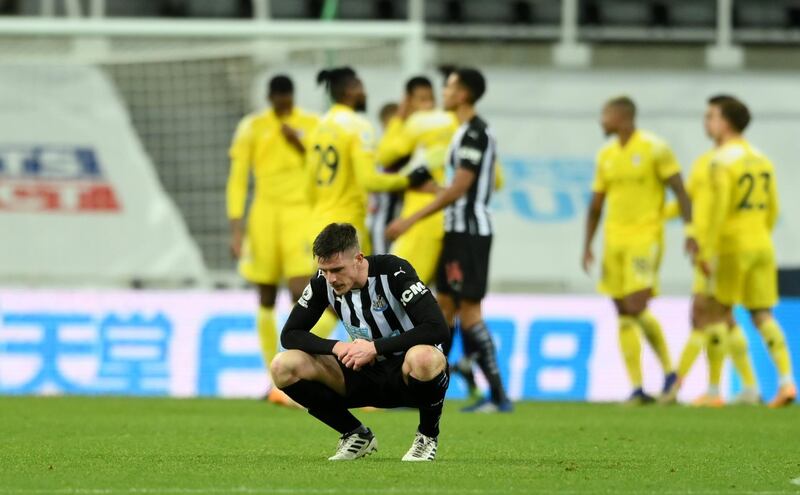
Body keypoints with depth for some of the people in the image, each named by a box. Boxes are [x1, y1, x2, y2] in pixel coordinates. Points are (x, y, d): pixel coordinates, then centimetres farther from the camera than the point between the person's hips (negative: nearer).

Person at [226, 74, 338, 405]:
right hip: (265, 214, 2)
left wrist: (301, 146, -12)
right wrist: (236, 228, -4)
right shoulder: (252, 128, 4)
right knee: (266, 300, 5)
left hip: (301, 215, -2)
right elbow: (237, 179, 3)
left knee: (300, 293, -15)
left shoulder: (313, 125, 3)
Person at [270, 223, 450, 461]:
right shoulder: (323, 283, -8)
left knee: (424, 357, -43)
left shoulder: (394, 272, -21)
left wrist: (375, 347, -31)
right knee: (283, 367, -15)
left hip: (406, 370, -5)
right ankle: (357, 435, 3)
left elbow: (437, 328, -30)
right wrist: (336, 347, -22)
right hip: (366, 373, 5)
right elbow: (289, 335, -3)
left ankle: (428, 436, -10)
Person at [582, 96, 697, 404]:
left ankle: (670, 372, 2)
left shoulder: (655, 149, -5)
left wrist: (690, 231, -16)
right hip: (615, 239, 6)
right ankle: (637, 388, 5)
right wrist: (587, 246, 12)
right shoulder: (606, 155, 13)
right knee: (623, 315, 2)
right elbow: (596, 205, 18)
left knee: (636, 307, -17)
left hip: (645, 237, -6)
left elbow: (680, 191, -7)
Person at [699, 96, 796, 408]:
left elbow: (719, 209, -18)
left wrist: (708, 251, -16)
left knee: (717, 314, 2)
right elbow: (772, 210, 16)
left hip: (733, 245, -7)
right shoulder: (761, 159, 13)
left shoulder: (723, 161, -11)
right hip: (762, 244, 7)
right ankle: (786, 380, -7)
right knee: (763, 316, 7)